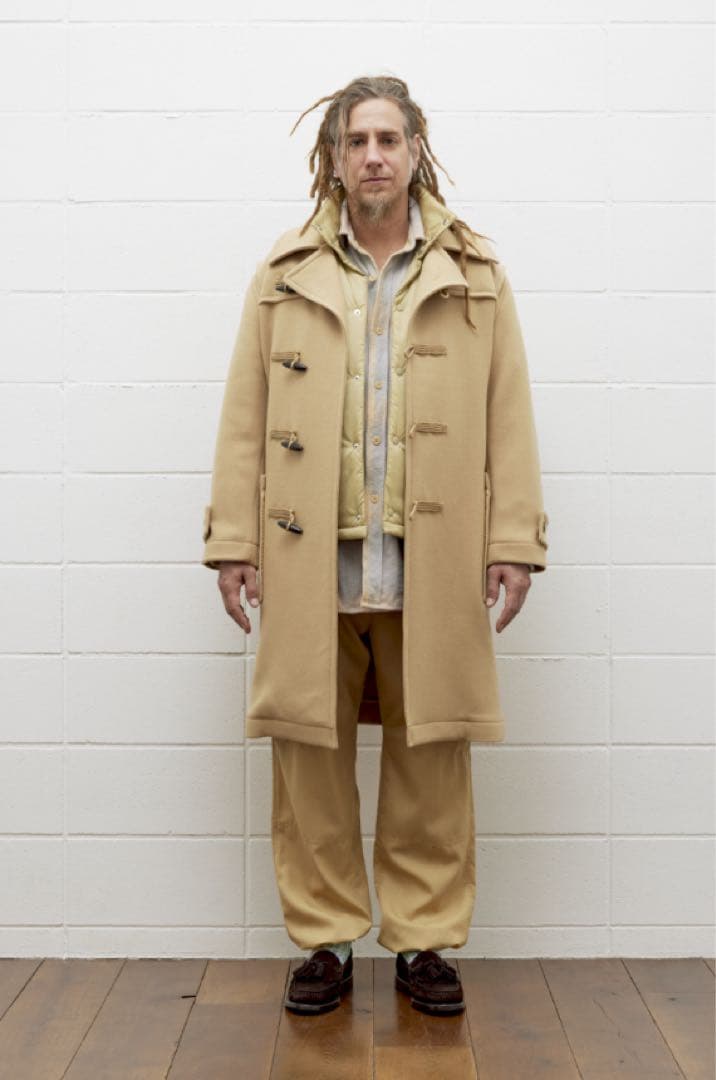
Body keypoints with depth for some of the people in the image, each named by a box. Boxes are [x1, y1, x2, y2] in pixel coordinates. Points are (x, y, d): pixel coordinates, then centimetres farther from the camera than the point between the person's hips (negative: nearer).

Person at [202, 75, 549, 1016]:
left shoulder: (475, 275, 10)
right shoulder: (283, 276, 10)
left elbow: (509, 414, 5)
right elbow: (245, 417, 6)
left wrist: (514, 538, -1)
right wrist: (234, 538, 0)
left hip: (432, 566, 0)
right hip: (310, 561, 1)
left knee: (432, 757, 6)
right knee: (310, 753, 5)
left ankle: (424, 941, 21)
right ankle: (326, 941, 21)